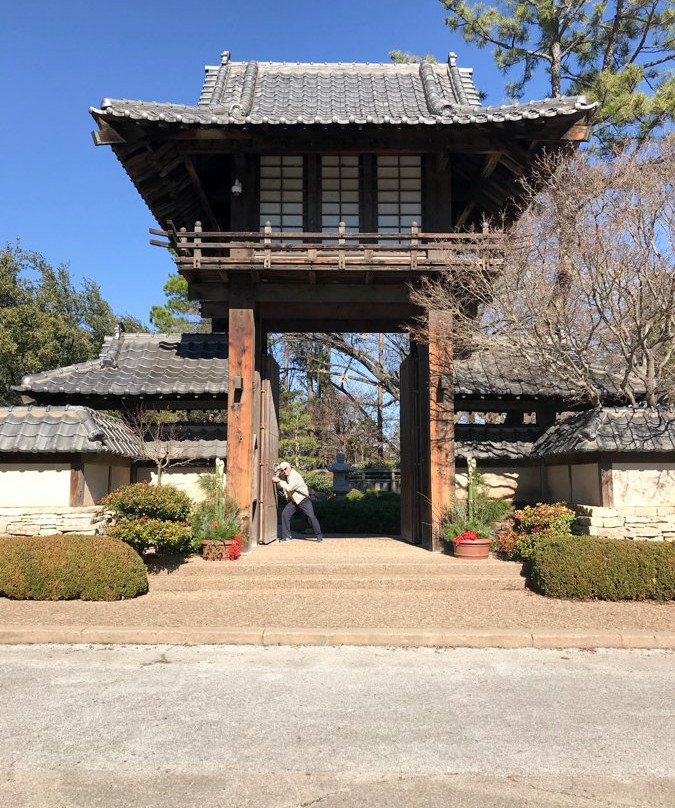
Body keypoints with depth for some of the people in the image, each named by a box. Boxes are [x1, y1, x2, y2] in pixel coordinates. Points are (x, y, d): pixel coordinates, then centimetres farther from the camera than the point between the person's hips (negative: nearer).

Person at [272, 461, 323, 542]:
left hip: (303, 499, -7)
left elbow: (289, 488, -39)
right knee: (284, 514, -7)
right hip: (292, 500, 7)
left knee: (311, 516, -11)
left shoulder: (295, 476, -27)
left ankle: (319, 536, 5)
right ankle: (287, 536, 1)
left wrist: (279, 481, -33)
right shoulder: (284, 476, -3)